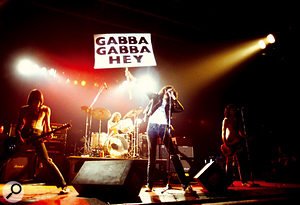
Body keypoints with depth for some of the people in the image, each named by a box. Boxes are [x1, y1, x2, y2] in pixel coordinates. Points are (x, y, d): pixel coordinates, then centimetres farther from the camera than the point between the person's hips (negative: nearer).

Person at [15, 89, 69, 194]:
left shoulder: (45, 110, 10)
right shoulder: (24, 109, 13)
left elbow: (47, 126, 12)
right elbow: (18, 126, 12)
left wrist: (49, 134, -9)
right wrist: (19, 136, -7)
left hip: (37, 135, -3)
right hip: (24, 134, 3)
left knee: (47, 161, -14)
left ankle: (64, 185, -12)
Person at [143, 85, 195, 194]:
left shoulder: (170, 105, 21)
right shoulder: (155, 99, 21)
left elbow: (181, 109, 5)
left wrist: (173, 98, 5)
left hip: (163, 127, 0)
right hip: (152, 126, 0)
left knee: (173, 154, -9)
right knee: (151, 156, 3)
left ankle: (186, 185, -9)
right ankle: (149, 184, 12)